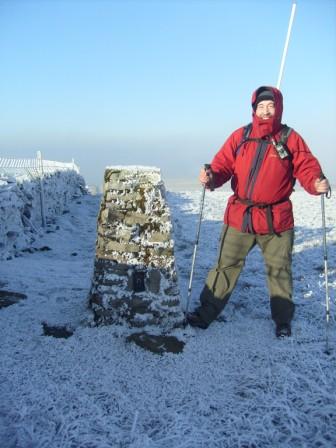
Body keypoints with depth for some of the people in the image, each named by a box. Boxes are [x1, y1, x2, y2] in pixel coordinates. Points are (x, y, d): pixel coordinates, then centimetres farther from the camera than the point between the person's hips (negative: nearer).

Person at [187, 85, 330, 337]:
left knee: (279, 270, 13)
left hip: (277, 220, 0)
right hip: (239, 217, 1)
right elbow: (222, 165, -1)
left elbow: (307, 168, -3)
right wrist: (211, 178, -22)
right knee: (226, 266, 7)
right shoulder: (240, 136, 4)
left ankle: (283, 320, 33)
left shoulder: (290, 139, 0)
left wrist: (317, 184, -24)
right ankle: (206, 313, 20)